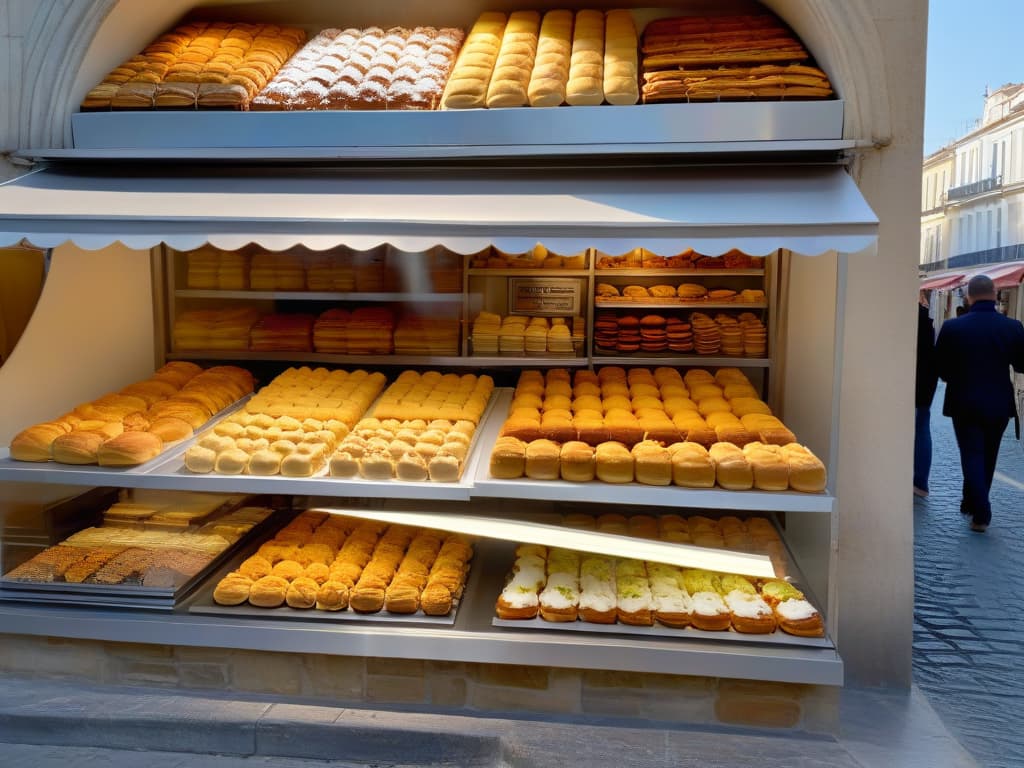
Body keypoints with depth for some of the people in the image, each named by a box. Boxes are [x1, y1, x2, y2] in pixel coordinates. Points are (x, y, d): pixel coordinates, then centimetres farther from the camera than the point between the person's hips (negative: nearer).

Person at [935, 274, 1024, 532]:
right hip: (999, 404, 2)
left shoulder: (952, 327, -12)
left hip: (964, 403, -2)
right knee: (987, 459, 18)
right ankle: (972, 504, 31)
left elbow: (941, 368, -5)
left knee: (972, 457, 5)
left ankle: (981, 514, -3)